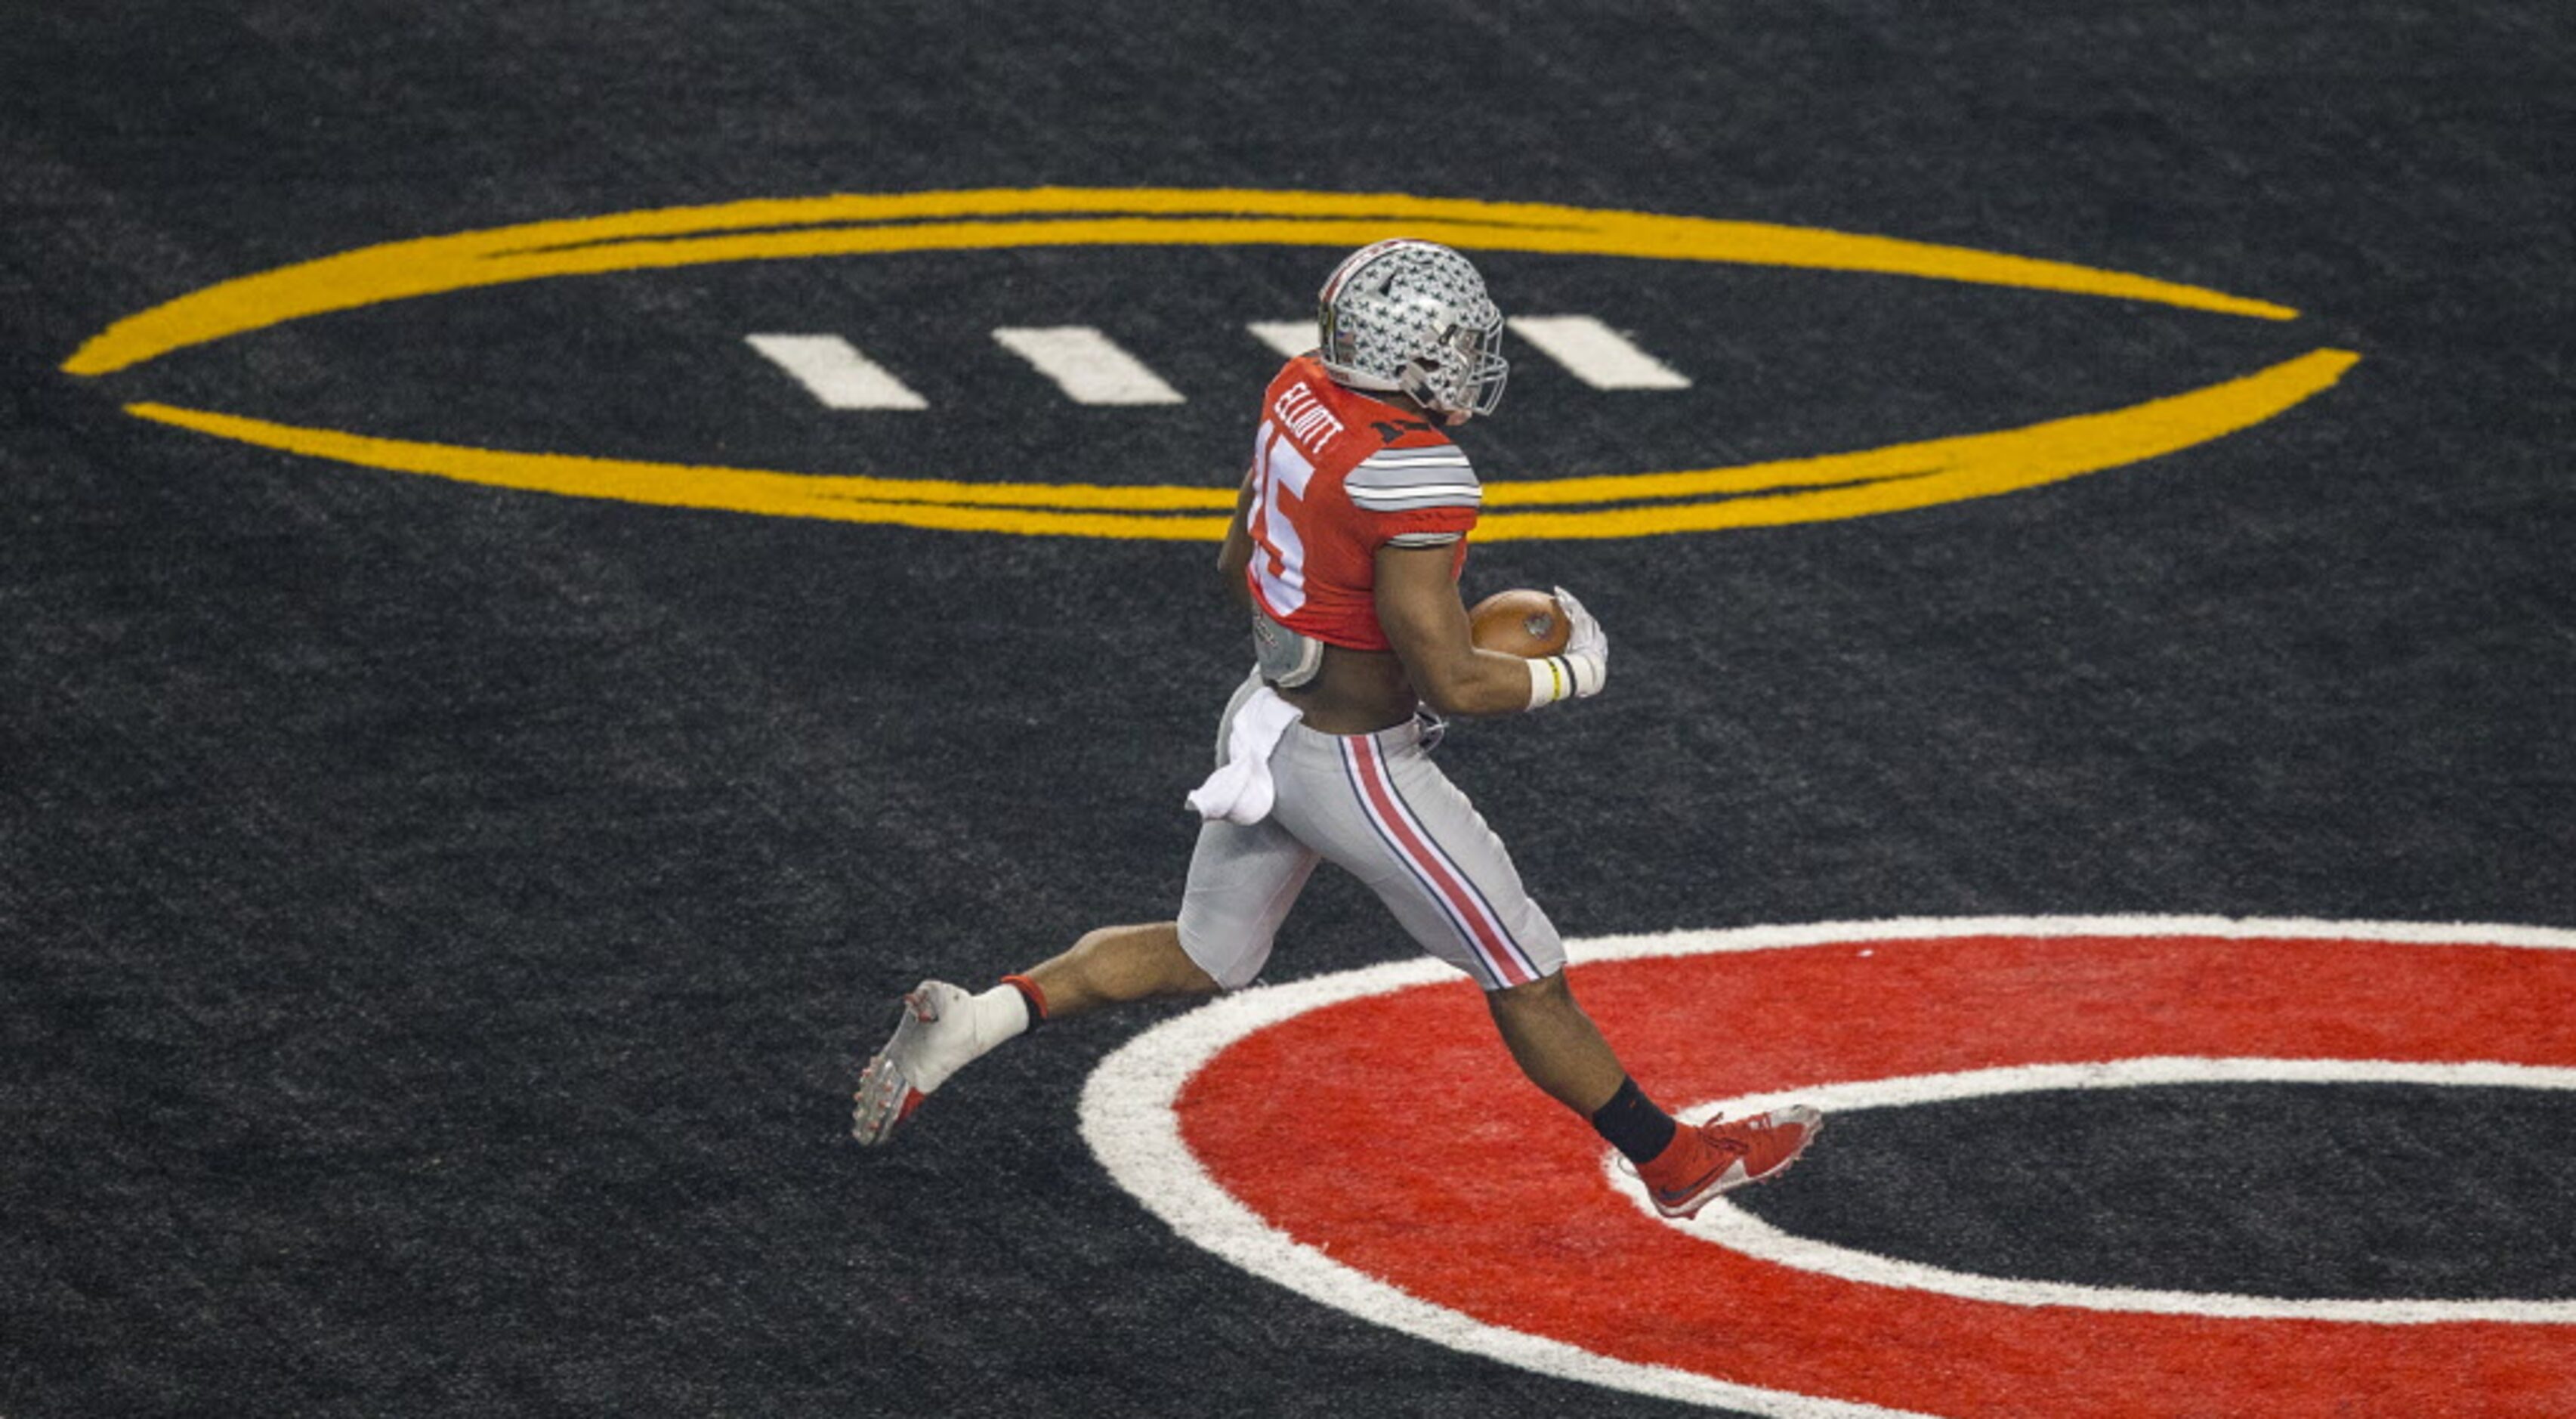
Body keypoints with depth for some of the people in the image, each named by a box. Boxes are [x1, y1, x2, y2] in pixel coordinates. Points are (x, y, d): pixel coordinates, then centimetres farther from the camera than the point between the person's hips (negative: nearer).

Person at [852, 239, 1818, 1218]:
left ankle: (970, 1020, 15)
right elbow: (1451, 684, -24)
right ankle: (1677, 1164, 25)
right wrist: (1571, 672, -7)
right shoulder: (1411, 477, -29)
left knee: (1205, 959, 25)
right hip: (1354, 763, -8)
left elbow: (1237, 566, 10)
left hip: (1268, 719, 8)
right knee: (1525, 978, 10)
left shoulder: (1300, 394, -4)